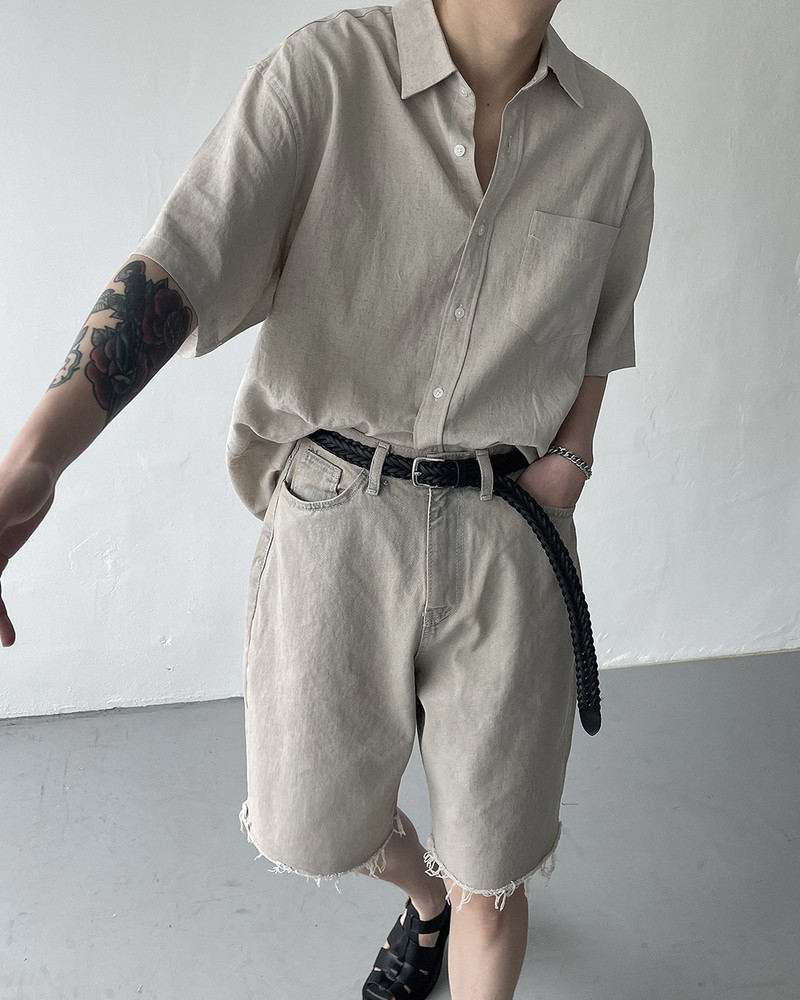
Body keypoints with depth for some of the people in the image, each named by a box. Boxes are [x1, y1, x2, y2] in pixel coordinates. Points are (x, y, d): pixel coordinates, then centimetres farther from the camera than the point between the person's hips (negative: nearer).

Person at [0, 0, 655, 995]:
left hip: (508, 536, 1)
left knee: (491, 876, 11)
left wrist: (569, 462, -2)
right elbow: (174, 265, -21)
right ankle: (424, 895, 57)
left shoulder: (613, 128, 2)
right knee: (315, 831, 20)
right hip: (334, 516, 0)